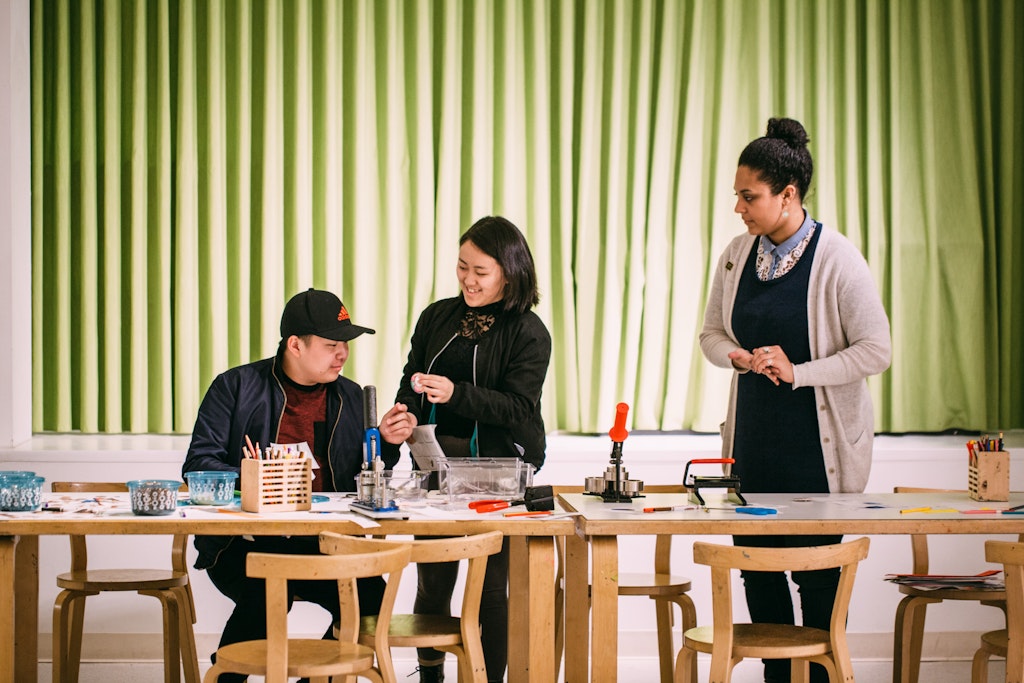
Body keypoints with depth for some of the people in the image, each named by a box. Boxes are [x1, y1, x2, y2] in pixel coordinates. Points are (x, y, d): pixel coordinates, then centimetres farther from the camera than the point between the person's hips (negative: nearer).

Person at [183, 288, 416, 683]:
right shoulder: (237, 387, 4)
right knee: (267, 594, -34)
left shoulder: (351, 398, 16)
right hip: (246, 543, -4)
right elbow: (198, 465, -2)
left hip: (322, 546, 4)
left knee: (371, 597, -23)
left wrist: (387, 442, 1)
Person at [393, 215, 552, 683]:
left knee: (491, 586, 0)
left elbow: (519, 408, -12)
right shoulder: (437, 318, 9)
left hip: (500, 467, -4)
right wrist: (405, 413, -4)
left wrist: (456, 394, -24)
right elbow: (412, 379, 17)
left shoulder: (528, 333, -5)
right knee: (432, 582, 7)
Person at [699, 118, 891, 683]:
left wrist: (798, 372, -17)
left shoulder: (836, 259, -11)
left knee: (817, 573, 0)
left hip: (818, 440, -5)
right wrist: (739, 357, -7)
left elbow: (876, 351, -12)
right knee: (756, 567, 7)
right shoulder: (737, 255, 4)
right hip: (753, 437, 5)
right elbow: (712, 334, 15)